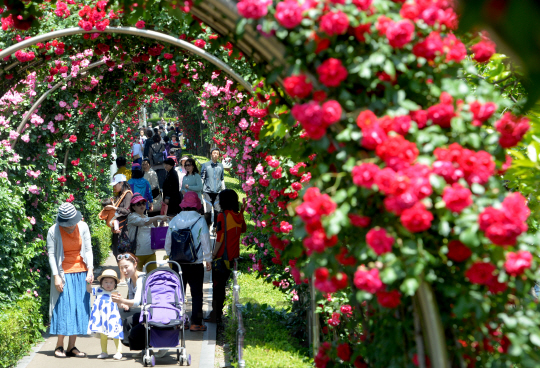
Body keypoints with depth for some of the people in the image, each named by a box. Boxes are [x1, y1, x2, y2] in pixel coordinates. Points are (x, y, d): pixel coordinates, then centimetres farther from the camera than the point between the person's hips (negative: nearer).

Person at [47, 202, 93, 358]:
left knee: (79, 309, 2)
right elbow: (51, 254, -6)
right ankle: (59, 346, 5)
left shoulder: (83, 227, 1)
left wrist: (90, 270, -4)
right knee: (64, 308, -7)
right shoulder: (53, 231, -7)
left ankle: (72, 347, 8)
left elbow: (88, 250, 6)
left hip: (81, 273, 4)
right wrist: (56, 276, -12)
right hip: (64, 274, -4)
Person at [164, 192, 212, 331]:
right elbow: (205, 242, -6)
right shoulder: (200, 220, -10)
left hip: (178, 263, 3)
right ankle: (196, 323, 4)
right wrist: (208, 260, 4)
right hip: (196, 264, -3)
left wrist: (170, 256, 22)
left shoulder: (174, 220, -1)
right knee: (196, 293, 4)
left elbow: (168, 242, 7)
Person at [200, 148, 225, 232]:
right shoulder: (205, 165, 6)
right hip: (207, 191, -2)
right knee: (208, 211, -9)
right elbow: (201, 178, 8)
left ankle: (215, 228, 8)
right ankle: (207, 227, 3)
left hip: (217, 192, 2)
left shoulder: (220, 166, 14)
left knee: (218, 210, -4)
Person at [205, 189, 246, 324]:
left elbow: (220, 238, -17)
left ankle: (216, 315, 3)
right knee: (223, 285, 16)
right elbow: (243, 229, 26)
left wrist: (213, 255, -11)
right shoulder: (238, 216, 5)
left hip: (222, 256, -7)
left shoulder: (222, 216, -15)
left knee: (217, 285, 1)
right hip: (234, 256, 7)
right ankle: (218, 312, 22)